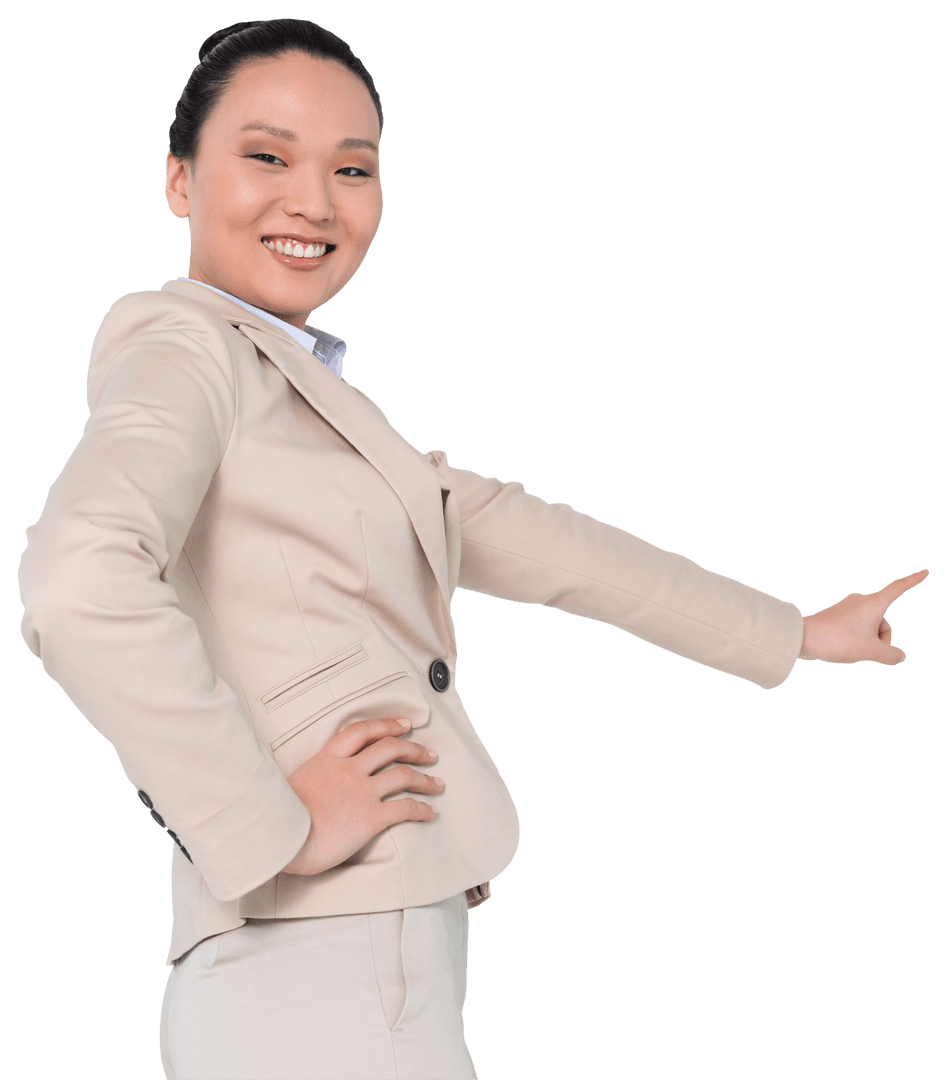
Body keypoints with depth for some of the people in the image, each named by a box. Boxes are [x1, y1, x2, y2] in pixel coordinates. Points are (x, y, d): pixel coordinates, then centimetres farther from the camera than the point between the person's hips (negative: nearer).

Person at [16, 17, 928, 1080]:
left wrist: (796, 633, 30)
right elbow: (80, 582, -27)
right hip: (317, 988, -9)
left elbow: (520, 535, 25)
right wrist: (277, 825, -19)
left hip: (398, 963, 9)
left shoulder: (312, 393, 20)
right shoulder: (183, 348, -8)